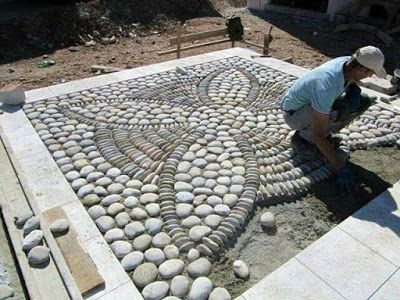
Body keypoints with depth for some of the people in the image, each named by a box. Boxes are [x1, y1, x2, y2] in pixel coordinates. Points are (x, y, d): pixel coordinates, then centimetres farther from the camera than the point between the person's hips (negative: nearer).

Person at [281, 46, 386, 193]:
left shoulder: (348, 61, -14)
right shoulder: (327, 87, -38)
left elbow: (351, 80, 14)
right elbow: (318, 136, -36)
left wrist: (354, 89, -12)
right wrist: (341, 168, -33)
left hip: (312, 103, 8)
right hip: (294, 113, -8)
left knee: (363, 101, -6)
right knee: (339, 111, -35)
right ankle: (302, 137, -9)